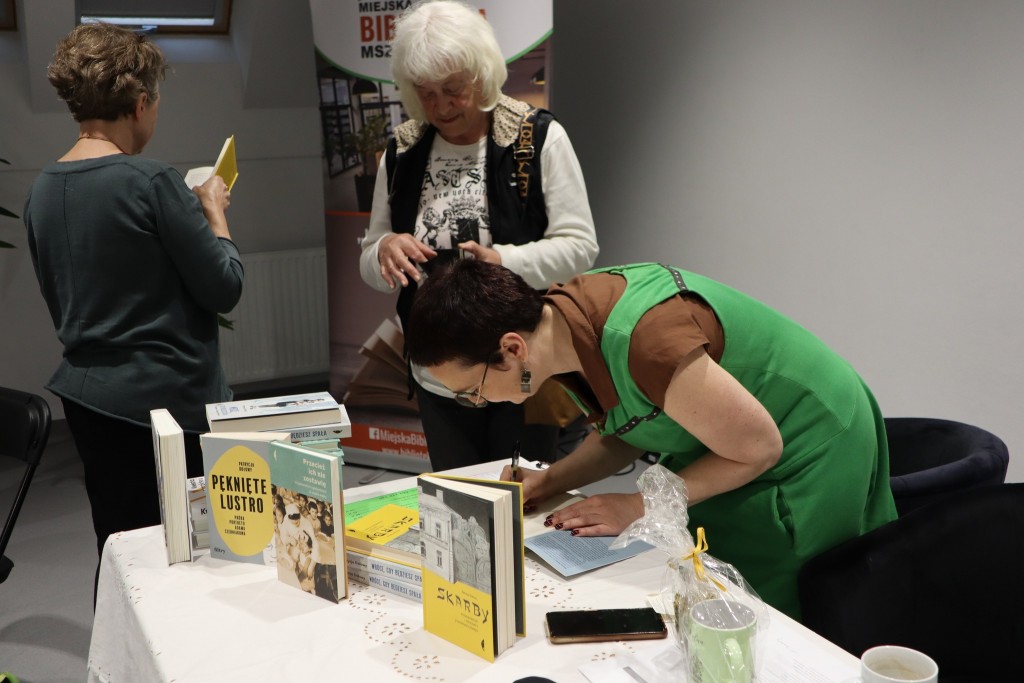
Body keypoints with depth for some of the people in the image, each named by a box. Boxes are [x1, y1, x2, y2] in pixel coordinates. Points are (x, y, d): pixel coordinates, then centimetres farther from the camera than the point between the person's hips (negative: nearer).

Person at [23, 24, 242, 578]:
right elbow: (224, 288, -11)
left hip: (87, 396, 7)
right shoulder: (151, 181, -17)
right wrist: (214, 213, 4)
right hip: (168, 398, -7)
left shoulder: (42, 189, 5)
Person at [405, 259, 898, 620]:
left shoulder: (640, 340, -39)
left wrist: (640, 508, -19)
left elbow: (757, 448, -25)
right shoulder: (558, 317, -12)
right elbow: (624, 430, 4)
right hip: (721, 441, 8)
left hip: (808, 456, -7)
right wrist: (548, 482, -11)